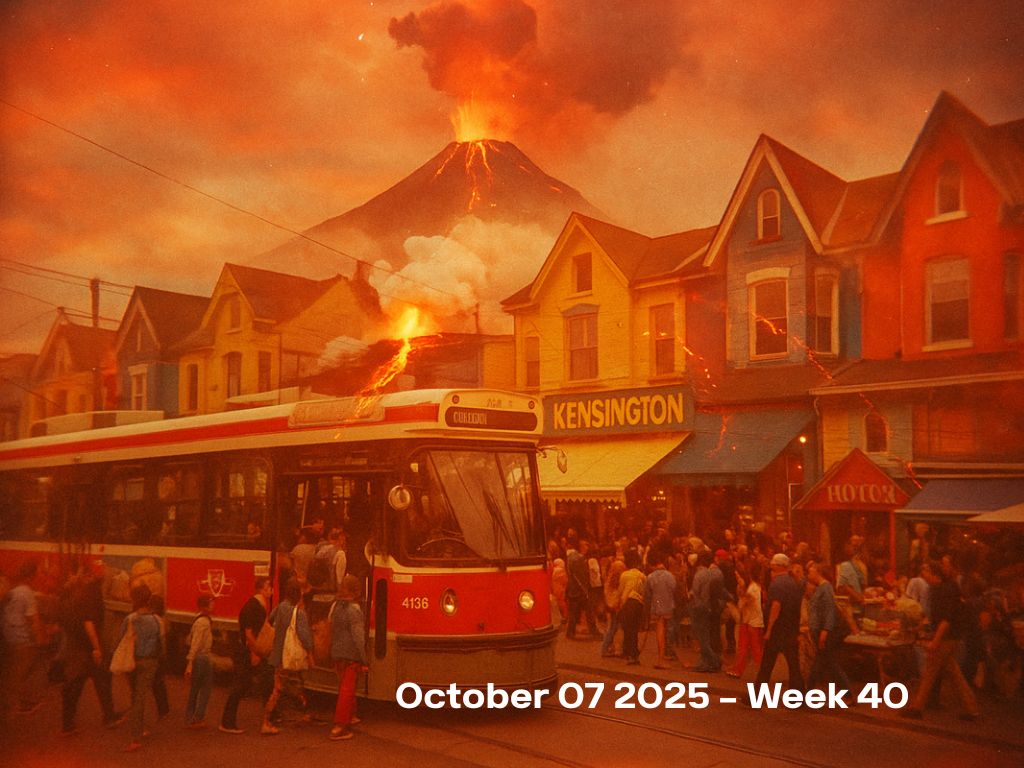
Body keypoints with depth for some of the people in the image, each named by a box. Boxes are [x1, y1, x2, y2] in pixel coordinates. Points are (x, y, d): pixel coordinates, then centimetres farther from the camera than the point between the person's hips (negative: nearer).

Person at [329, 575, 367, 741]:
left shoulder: (335, 606, 7)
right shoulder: (354, 609, -16)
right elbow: (358, 637, -16)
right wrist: (363, 661, -10)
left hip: (336, 653, 8)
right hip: (350, 655, -8)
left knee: (346, 688, 23)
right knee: (347, 690, -3)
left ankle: (350, 716, 39)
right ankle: (338, 728, -3)